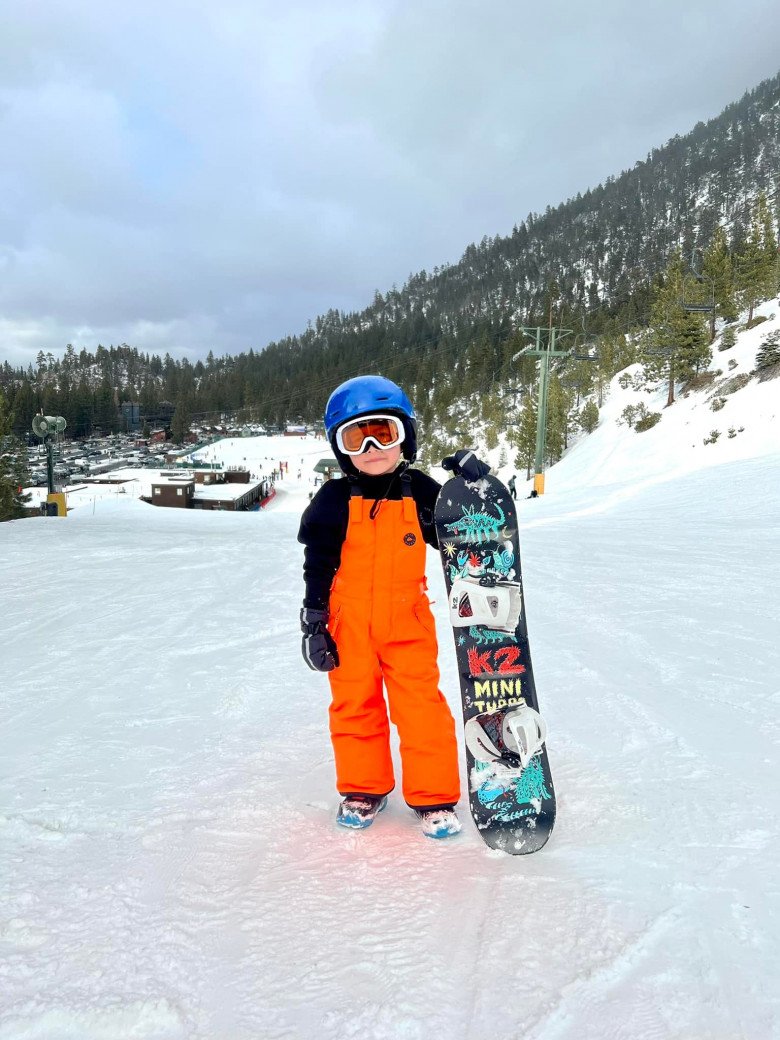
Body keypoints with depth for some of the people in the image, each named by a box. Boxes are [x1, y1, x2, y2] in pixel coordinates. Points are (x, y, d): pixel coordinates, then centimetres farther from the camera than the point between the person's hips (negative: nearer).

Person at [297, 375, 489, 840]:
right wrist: (314, 623, -2)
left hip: (407, 622, 0)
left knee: (422, 707, 0)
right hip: (348, 625, 1)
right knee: (354, 705, 12)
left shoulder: (420, 492, -1)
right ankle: (364, 789, 31)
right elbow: (318, 566, 0)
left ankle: (434, 796, 17)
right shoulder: (335, 500, -3)